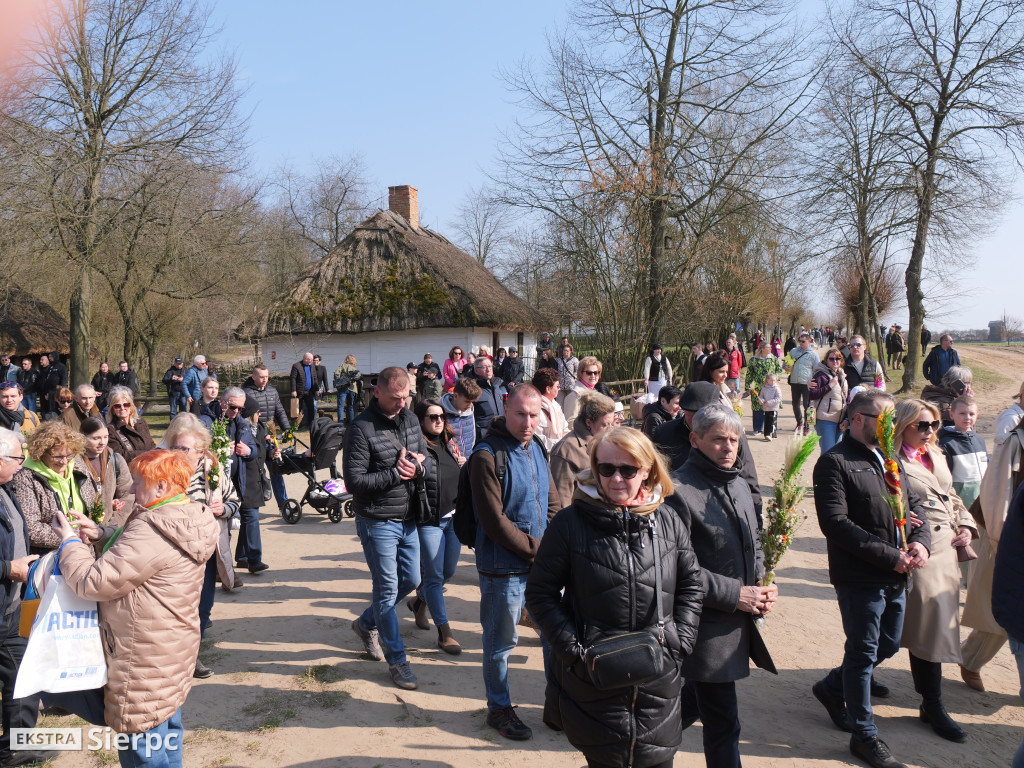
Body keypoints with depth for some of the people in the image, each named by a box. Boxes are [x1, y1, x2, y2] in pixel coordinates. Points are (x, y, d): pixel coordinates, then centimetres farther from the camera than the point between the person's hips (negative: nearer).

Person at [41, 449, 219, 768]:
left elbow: (94, 582, -23)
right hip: (173, 646, 10)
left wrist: (70, 541, -7)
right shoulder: (188, 519, 4)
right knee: (166, 734, 24)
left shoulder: (152, 531, -27)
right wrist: (102, 536, 5)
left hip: (146, 659, -10)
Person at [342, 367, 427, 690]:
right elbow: (354, 481, -20)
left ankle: (367, 623, 39)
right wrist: (396, 473, -18)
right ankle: (396, 660, 17)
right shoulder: (361, 428, -16)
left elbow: (427, 462, 8)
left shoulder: (410, 419, 5)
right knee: (387, 589, 3)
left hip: (408, 518, 7)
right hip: (378, 522, -7)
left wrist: (416, 466, -15)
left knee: (411, 581, 17)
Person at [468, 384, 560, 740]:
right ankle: (499, 708, 29)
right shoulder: (488, 455, -17)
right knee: (501, 642, 8)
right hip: (504, 568, -7)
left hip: (541, 563, 7)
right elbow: (495, 521, -20)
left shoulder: (537, 448, 7)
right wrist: (536, 550, -15)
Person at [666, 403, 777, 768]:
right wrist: (734, 593, -18)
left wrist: (763, 585, 2)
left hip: (740, 619, 8)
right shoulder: (679, 489, -19)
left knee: (696, 699, 25)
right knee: (723, 723, 3)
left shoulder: (739, 485, 9)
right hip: (708, 626, -8)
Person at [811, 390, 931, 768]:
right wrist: (890, 556, -20)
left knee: (888, 646, 20)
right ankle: (864, 735, 22)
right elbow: (835, 523, -21)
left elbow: (915, 504, 15)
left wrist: (922, 541, -6)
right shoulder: (834, 462, -14)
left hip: (896, 577, 8)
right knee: (863, 653, 6)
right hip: (859, 578, -8)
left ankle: (832, 687, 42)